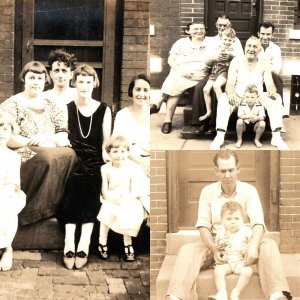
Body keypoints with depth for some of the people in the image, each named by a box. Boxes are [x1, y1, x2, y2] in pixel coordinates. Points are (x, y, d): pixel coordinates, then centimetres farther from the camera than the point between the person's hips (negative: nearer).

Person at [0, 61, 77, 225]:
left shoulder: (51, 105, 17)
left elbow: (63, 137, 10)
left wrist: (45, 138, -10)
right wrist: (33, 142, -16)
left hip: (53, 156, 4)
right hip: (24, 159, -4)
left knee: (69, 155, -27)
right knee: (47, 160, -34)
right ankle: (40, 211, -22)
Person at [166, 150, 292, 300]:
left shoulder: (249, 190, -1)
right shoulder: (207, 192, 2)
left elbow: (258, 223, -13)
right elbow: (203, 226, -3)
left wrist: (253, 245, -36)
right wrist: (214, 250, -23)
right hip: (215, 243, 1)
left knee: (269, 245, -30)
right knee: (187, 250, -27)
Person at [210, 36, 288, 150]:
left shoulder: (264, 65, 6)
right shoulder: (236, 61, 2)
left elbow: (269, 84, -4)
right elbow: (230, 83, -8)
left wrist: (272, 91, -32)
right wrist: (231, 93, -34)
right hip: (238, 97, -1)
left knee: (276, 98, -25)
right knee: (224, 98, -32)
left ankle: (276, 137, -28)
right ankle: (219, 137, -37)